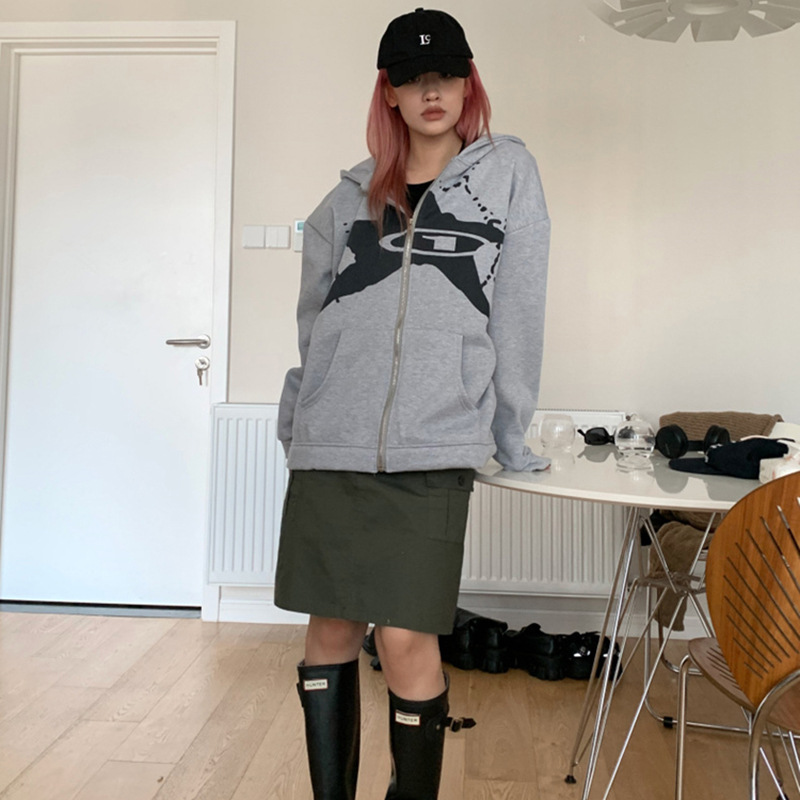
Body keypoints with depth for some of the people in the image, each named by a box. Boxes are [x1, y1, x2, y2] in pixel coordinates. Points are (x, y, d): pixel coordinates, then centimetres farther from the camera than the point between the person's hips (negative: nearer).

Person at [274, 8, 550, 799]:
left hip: (432, 450, -3)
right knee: (330, 629, 8)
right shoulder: (352, 194, 14)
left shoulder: (507, 171, 7)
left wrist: (511, 432, 2)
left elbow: (518, 313, 3)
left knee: (405, 639, -5)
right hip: (329, 445, 3)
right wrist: (304, 412, 15)